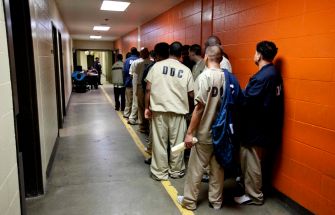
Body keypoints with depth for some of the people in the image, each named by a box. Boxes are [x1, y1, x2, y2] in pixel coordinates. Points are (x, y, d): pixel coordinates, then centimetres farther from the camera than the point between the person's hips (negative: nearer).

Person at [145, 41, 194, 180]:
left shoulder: (157, 66, 0)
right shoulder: (186, 70, 0)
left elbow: (148, 89, -2)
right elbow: (191, 94, 2)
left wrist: (147, 107, 6)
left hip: (159, 109, 0)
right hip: (178, 110, 0)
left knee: (159, 143, 9)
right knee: (177, 143, 11)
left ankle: (160, 173, 18)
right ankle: (176, 171, 24)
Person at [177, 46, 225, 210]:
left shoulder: (205, 76, -14)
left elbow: (199, 107, -19)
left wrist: (189, 132, -13)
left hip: (204, 133, -5)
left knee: (195, 169, 9)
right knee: (217, 168, 15)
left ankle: (189, 201, 22)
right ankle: (216, 201, 28)